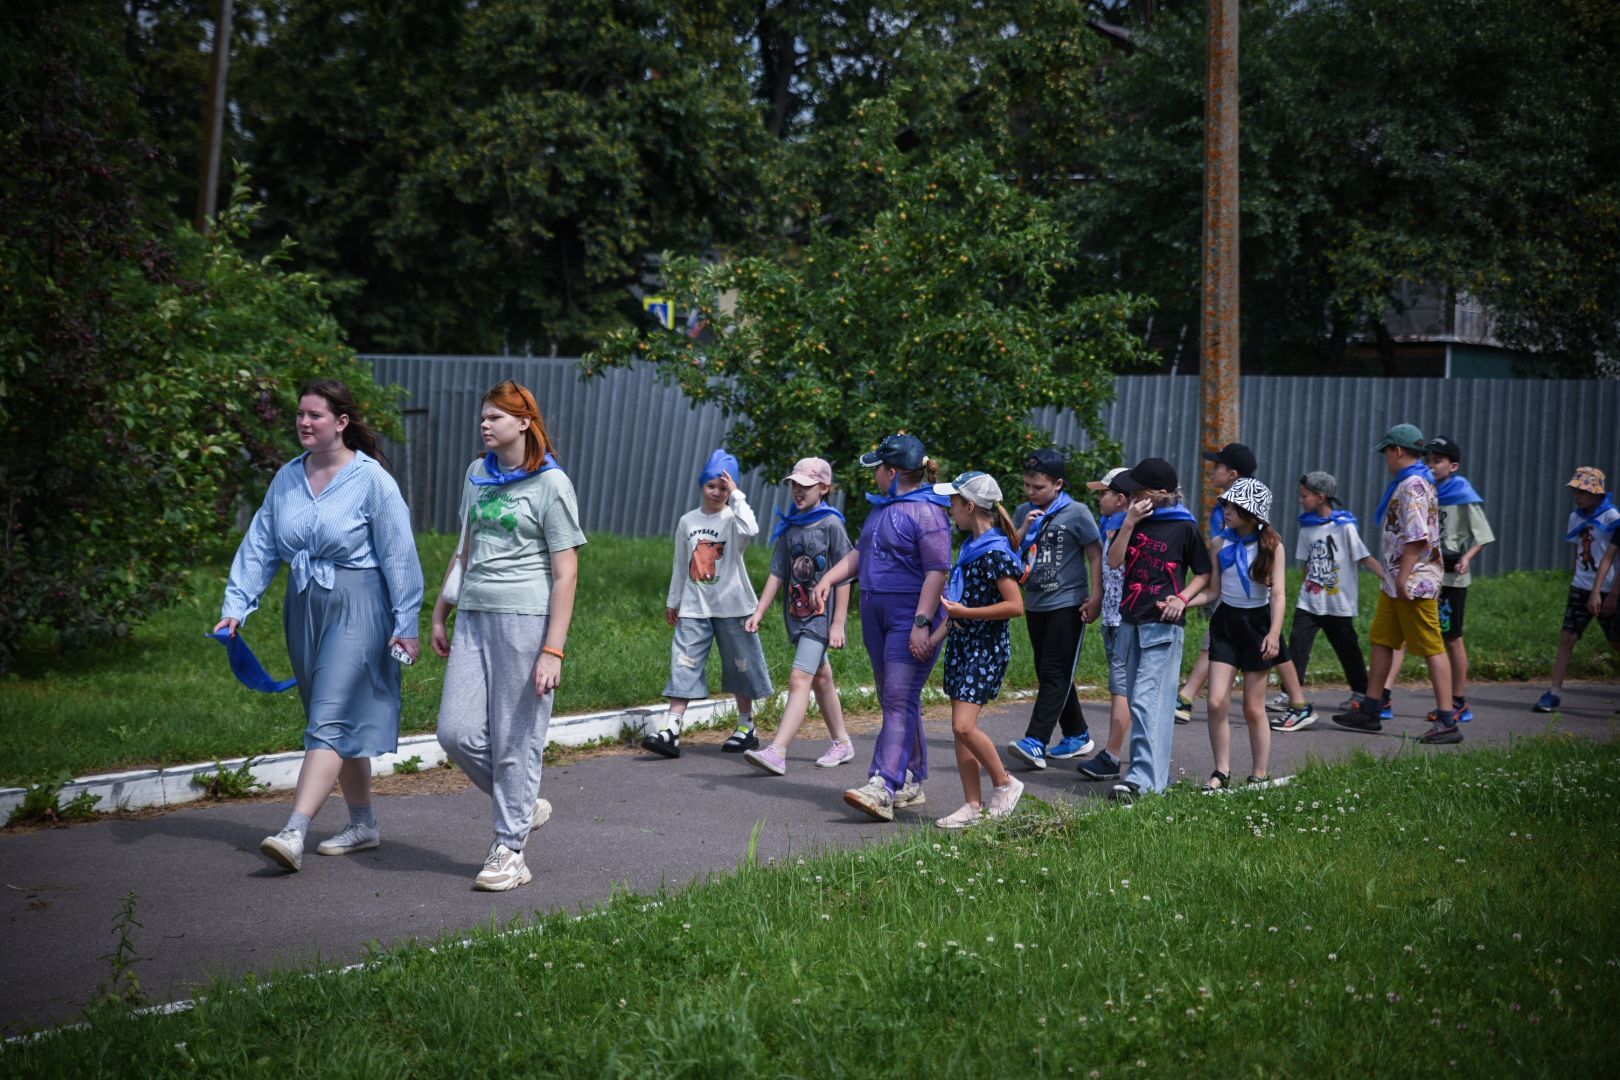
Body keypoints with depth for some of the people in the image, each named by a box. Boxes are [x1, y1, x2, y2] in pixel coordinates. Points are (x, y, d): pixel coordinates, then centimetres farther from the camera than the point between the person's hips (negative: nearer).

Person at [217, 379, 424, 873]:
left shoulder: (372, 480, -10)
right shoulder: (287, 478, 7)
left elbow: (398, 556, -9)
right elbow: (260, 545, 9)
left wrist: (405, 624, -10)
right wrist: (236, 604, -1)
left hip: (356, 609, -7)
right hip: (304, 608, 7)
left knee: (329, 720, -12)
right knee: (343, 721, 14)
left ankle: (294, 833, -20)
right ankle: (363, 824, 26)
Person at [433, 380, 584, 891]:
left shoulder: (551, 484, -6)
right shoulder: (478, 474, 14)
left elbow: (566, 575, -8)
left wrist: (553, 650, -14)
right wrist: (440, 613, 21)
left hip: (526, 618, -6)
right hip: (474, 615, 6)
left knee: (516, 738, -2)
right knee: (457, 732, 0)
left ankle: (509, 850, 9)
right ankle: (523, 805, 22)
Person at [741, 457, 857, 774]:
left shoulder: (831, 525, -9)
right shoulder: (789, 526, 9)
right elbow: (778, 574, 11)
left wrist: (838, 623, -13)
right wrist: (758, 613, 6)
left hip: (822, 613, -7)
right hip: (797, 612, 7)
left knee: (800, 679, -15)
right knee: (821, 678, 16)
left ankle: (777, 752, -24)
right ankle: (842, 742, 30)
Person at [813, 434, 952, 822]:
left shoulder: (926, 512, -15)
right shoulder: (882, 507, 15)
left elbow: (938, 570, -20)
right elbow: (860, 553, 24)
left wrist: (922, 623, -25)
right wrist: (829, 579, 8)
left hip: (911, 617, -10)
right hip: (877, 615, 10)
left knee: (900, 701, -15)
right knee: (893, 700, 13)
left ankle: (883, 789, -23)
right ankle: (912, 783, 22)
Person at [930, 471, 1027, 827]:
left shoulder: (995, 553, -16)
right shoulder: (970, 548, 12)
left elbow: (1015, 606, -21)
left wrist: (964, 612, -20)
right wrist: (938, 634, 12)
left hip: (987, 649, -9)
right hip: (962, 645, 9)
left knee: (964, 726, -15)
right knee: (960, 729, 7)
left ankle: (1004, 784, 5)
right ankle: (973, 805, 11)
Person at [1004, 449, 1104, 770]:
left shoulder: (1076, 513, -6)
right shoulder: (1024, 512, 10)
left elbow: (1096, 554, -5)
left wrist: (1096, 597, -13)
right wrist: (1026, 527, -8)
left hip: (1068, 604, -7)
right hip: (1035, 604, 7)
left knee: (1055, 674, -12)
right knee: (1049, 674, 11)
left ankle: (1035, 743, -21)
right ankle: (1077, 737, 24)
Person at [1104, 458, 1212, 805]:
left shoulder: (1183, 526, -4)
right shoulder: (1135, 519, 10)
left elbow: (1204, 573, 3)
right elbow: (1114, 561, 0)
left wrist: (1182, 598, -12)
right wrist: (1129, 523, -10)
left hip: (1164, 624, -7)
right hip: (1131, 622, 7)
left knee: (1147, 700, -15)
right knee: (1138, 701, 11)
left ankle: (1143, 777, -20)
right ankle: (1159, 773, 20)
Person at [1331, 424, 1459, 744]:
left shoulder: (1412, 486, -16)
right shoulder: (1413, 483, 17)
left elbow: (1416, 537, -23)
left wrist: (1404, 576, -22)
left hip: (1414, 581, -11)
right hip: (1396, 582, 11)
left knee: (1432, 648, -7)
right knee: (1381, 641, 14)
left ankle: (1447, 722, -5)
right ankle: (1369, 711, 22)